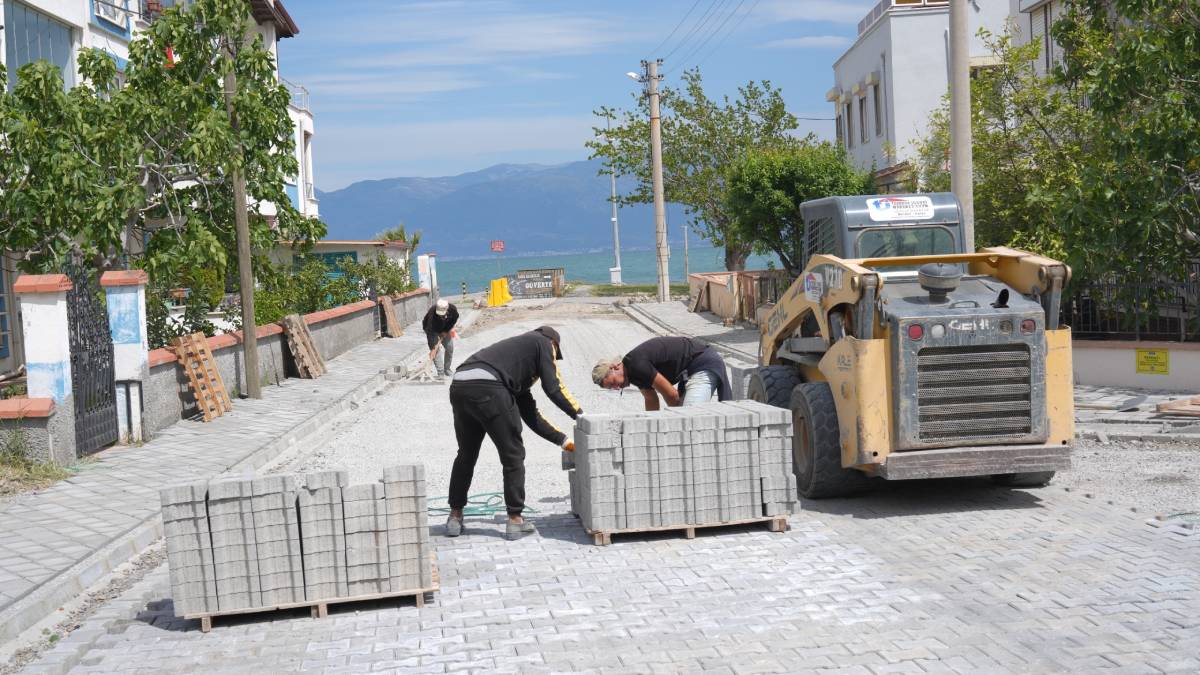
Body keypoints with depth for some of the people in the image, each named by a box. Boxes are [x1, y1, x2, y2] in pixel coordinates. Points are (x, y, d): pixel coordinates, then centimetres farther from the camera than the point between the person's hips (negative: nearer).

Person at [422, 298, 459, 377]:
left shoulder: (453, 309, -31)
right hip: (432, 330, -4)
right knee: (436, 350, -16)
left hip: (445, 330, 4)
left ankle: (447, 369, 21)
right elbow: (429, 332, -41)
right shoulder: (432, 313, -41)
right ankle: (441, 373, -14)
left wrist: (446, 331, -14)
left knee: (450, 348, 3)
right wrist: (432, 348, -43)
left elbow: (454, 319, -7)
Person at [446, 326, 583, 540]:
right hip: (488, 388, -8)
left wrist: (563, 440, 37)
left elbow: (530, 414, 36)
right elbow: (553, 388, 8)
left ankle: (455, 516, 31)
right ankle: (515, 520, 13)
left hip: (459, 386, 8)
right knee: (513, 456, 7)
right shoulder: (542, 342, 19)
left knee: (466, 455, 24)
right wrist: (581, 416, 19)